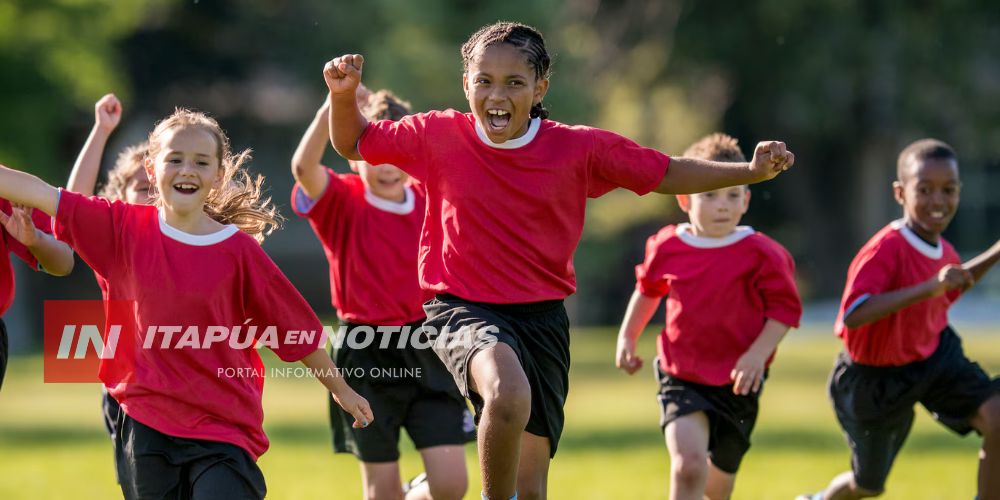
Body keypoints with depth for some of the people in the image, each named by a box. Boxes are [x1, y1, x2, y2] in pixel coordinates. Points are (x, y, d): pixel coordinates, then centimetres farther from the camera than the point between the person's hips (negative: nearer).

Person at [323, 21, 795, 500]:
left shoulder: (578, 148, -4)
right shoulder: (439, 136, -4)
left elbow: (668, 174, 3)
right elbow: (354, 144, 8)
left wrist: (752, 171, -7)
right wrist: (344, 95, -10)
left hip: (542, 317, 3)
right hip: (464, 311, -2)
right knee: (508, 393, -37)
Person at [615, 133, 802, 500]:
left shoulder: (760, 254, -12)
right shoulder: (667, 248, -4)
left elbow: (786, 308, -7)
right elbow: (647, 290, 17)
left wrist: (758, 354, -20)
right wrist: (627, 337, 16)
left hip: (737, 385, 1)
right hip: (681, 378, 0)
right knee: (688, 465, -25)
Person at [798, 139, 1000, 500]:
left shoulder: (943, 252, -6)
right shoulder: (885, 249, -30)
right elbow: (852, 316, -44)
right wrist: (928, 288, -49)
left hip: (934, 355, 5)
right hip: (877, 378, -5)